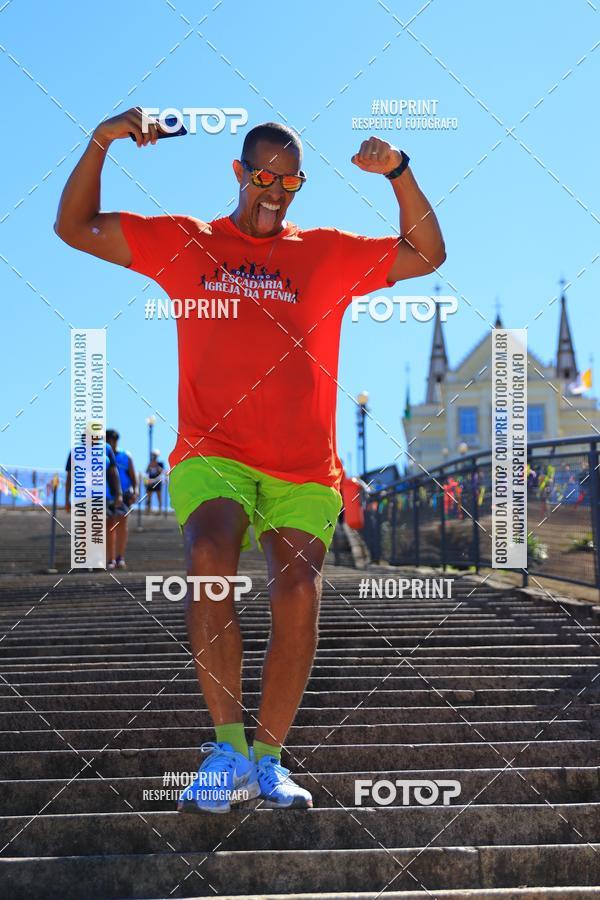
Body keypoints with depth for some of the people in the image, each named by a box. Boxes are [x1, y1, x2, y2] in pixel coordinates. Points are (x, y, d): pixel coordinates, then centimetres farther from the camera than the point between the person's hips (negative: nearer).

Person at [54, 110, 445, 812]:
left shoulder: (330, 253, 16)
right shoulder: (184, 243, 14)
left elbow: (427, 255, 15)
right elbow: (75, 228, 14)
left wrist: (399, 174, 2)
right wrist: (100, 143, 1)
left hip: (304, 469, 2)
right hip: (213, 453, -1)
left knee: (298, 591, -17)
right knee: (208, 555, -30)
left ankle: (267, 758, -3)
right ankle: (227, 746, -24)